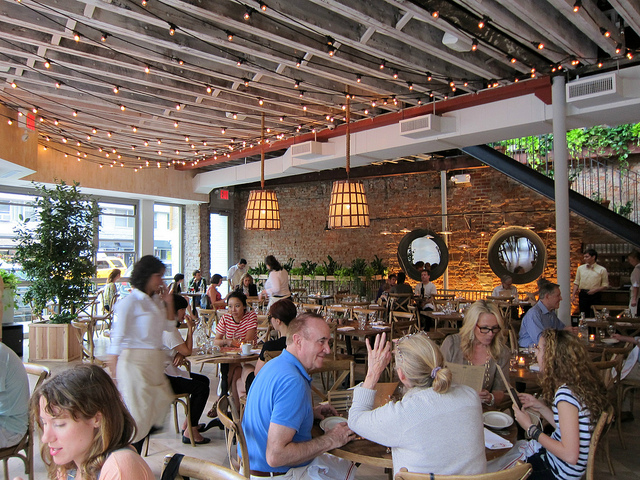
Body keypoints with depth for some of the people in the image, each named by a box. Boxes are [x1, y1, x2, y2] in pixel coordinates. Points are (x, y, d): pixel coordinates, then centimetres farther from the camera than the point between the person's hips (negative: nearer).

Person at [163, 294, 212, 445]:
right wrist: (190, 328, -11)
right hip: (164, 379, -11)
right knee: (201, 388, -18)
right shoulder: (169, 330, -21)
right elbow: (187, 350, -18)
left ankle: (188, 423, 19)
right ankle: (190, 432, -10)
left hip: (166, 373, 11)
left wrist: (180, 355, -7)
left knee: (204, 380, 13)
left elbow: (181, 350, 16)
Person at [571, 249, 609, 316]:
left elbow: (605, 285, 2)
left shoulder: (602, 270, 1)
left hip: (595, 295, -2)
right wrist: (573, 295, 2)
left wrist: (596, 290, -15)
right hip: (583, 295, 2)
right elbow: (576, 283, 11)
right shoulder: (580, 268, 9)